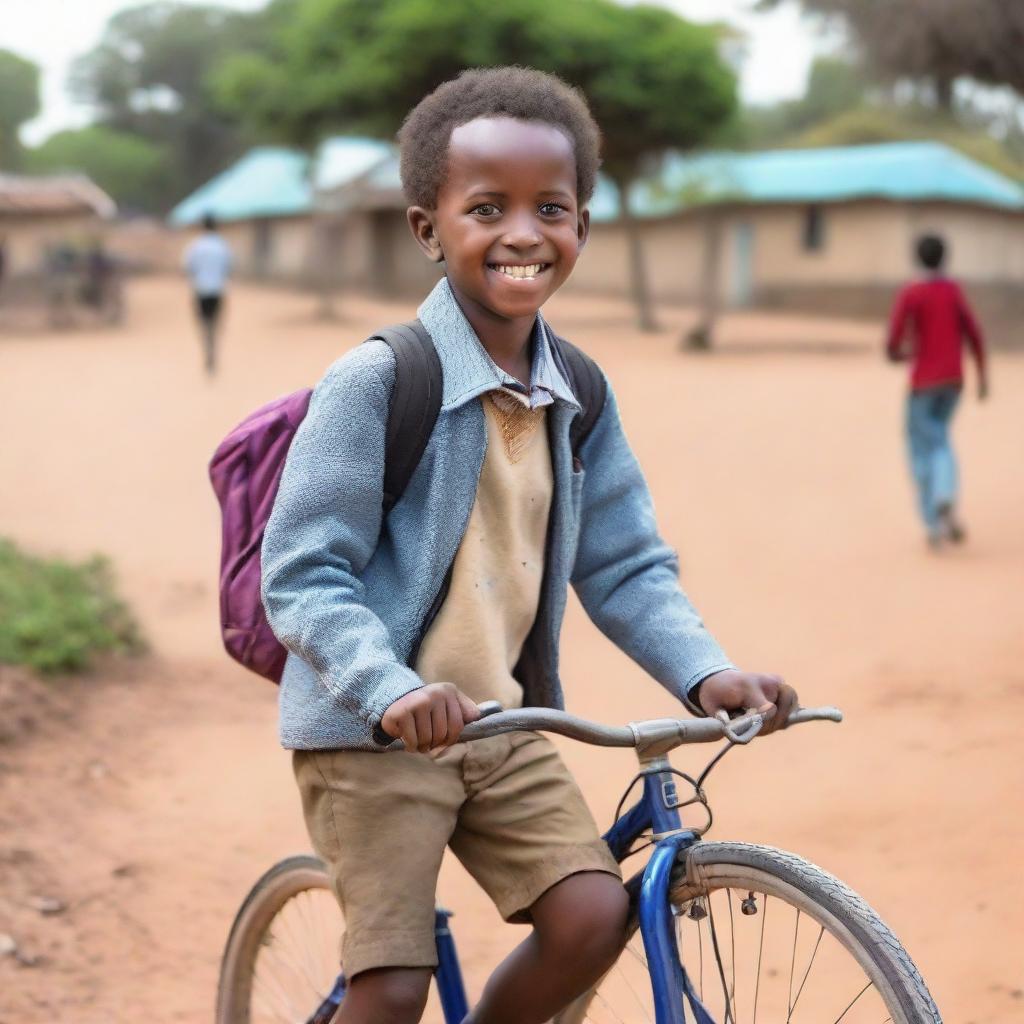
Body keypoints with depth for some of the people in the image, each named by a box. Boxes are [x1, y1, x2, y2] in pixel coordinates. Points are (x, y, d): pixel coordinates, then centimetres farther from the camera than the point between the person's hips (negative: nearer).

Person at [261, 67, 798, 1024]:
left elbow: (625, 567, 7)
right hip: (370, 732, -5)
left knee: (591, 917, -9)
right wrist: (393, 691, -34)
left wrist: (704, 672, -9)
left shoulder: (578, 398, 2)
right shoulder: (374, 382, -17)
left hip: (501, 727, 6)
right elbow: (301, 577, -19)